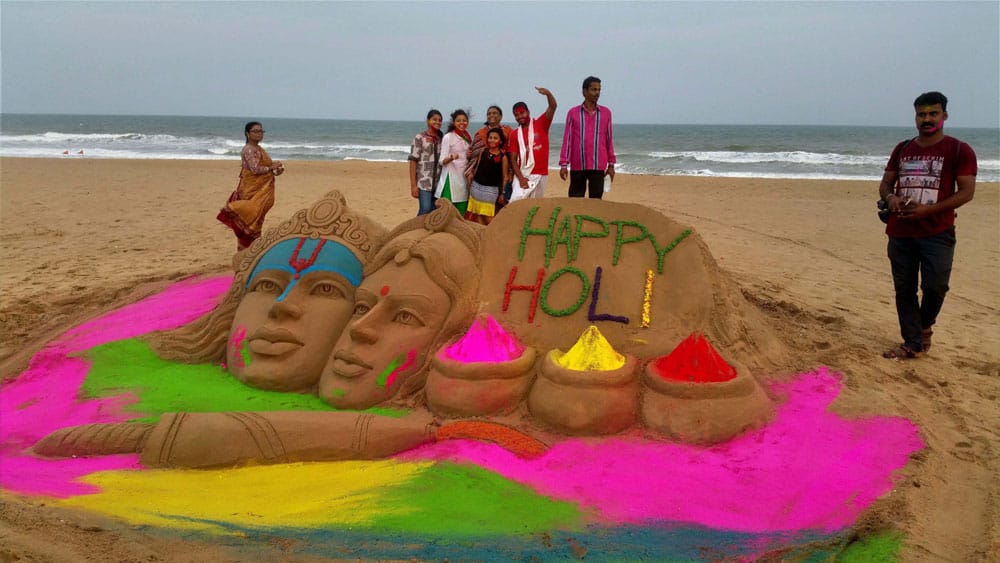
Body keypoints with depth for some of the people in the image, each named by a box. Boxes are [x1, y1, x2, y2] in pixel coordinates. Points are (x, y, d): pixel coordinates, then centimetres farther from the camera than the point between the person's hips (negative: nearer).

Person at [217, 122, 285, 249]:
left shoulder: (259, 149, 17)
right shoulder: (249, 149, -13)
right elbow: (255, 169, -23)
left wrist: (275, 171, 3)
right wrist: (272, 167, -13)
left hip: (260, 191, 9)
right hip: (252, 190, -9)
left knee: (256, 219, 12)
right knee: (251, 218, -9)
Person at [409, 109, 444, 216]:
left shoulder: (441, 139, 13)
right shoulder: (419, 138, -2)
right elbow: (413, 161, -6)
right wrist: (413, 185, -11)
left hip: (438, 183, 5)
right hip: (424, 182, -5)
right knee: (425, 210, -14)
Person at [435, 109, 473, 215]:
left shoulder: (468, 137, 11)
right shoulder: (448, 137, -6)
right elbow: (442, 161, -9)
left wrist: (470, 156, 0)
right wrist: (451, 157, -30)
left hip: (464, 176, 6)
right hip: (451, 177, -6)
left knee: (462, 212, 5)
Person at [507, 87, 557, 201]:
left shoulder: (541, 124, 3)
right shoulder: (515, 134, 6)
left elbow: (553, 107, -12)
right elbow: (513, 159, 3)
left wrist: (548, 93, -32)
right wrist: (520, 178, -10)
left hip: (540, 175, 0)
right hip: (522, 175, 1)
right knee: (516, 202, -15)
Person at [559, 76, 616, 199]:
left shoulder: (606, 113, 5)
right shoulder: (573, 113, 3)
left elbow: (609, 139, 10)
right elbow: (567, 139, 3)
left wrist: (611, 164, 9)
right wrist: (563, 164, -2)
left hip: (598, 166, 1)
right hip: (577, 166, -1)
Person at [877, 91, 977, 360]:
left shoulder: (959, 151, -2)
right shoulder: (902, 149, 13)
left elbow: (966, 192, -8)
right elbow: (885, 184, 17)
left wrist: (927, 209, -18)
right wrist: (890, 198, -8)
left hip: (937, 233, -4)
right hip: (900, 232, 4)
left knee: (935, 286, -8)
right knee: (904, 288, 5)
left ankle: (925, 327, 23)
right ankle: (913, 343, 16)